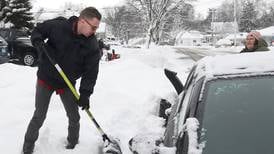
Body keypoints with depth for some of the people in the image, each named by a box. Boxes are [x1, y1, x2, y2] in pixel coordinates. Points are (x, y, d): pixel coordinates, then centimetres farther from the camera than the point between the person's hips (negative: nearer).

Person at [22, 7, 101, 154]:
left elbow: (91, 72, -13)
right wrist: (39, 43, -23)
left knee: (74, 117, 10)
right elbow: (37, 31, -2)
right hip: (45, 79, -2)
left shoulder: (92, 45, -15)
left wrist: (85, 94, -20)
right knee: (39, 116, 7)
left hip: (67, 84, 2)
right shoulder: (57, 25, -20)